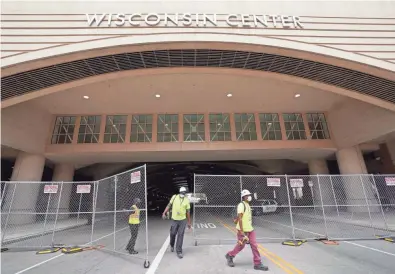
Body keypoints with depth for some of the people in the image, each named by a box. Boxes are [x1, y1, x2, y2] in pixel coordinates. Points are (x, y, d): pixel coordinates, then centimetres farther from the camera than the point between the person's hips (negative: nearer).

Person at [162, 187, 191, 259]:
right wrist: (164, 213, -10)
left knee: (180, 235, 1)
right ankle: (172, 245, 41)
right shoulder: (174, 197, -5)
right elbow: (169, 205, 2)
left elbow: (188, 212, 3)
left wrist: (189, 222, 7)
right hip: (174, 219, 0)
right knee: (173, 233, 8)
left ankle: (179, 251, 16)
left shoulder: (187, 200, -3)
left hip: (183, 220, 0)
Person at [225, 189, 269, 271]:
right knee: (240, 246, 7)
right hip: (243, 230, -8)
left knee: (254, 246, 5)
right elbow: (240, 218, -23)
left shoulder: (247, 205, 10)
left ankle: (257, 264, 14)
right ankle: (230, 256, 29)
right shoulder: (241, 205, -18)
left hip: (250, 229, 8)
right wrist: (242, 231, -25)